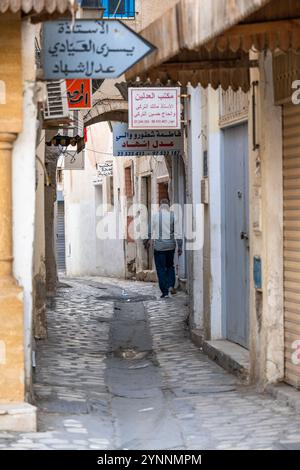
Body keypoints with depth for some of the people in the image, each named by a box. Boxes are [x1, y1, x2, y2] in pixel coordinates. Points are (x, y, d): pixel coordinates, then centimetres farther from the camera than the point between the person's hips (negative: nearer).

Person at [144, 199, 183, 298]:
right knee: (170, 266, 20)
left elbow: (150, 231, 1)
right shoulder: (173, 216, -1)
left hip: (158, 245, -2)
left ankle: (165, 291, 0)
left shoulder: (155, 216, -5)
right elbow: (177, 232, -2)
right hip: (170, 245, 2)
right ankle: (170, 286, 4)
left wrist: (147, 241, 16)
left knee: (161, 268, 3)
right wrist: (180, 247, 2)